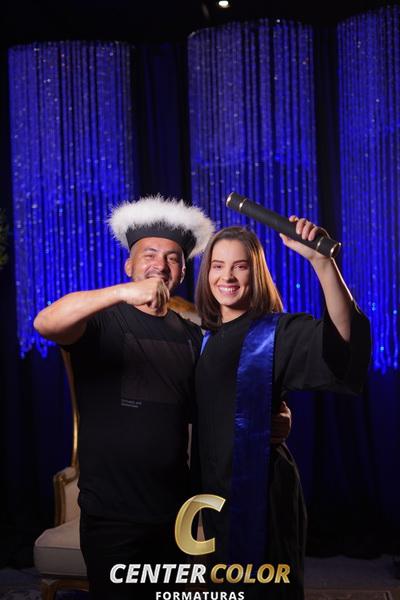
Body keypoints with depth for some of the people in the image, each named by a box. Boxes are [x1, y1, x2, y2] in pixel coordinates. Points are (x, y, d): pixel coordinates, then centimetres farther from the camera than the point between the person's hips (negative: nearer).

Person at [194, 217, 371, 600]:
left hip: (259, 488, -6)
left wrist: (321, 259, -45)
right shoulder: (205, 337, 7)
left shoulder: (278, 332, -12)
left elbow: (345, 336, -32)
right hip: (213, 486, 7)